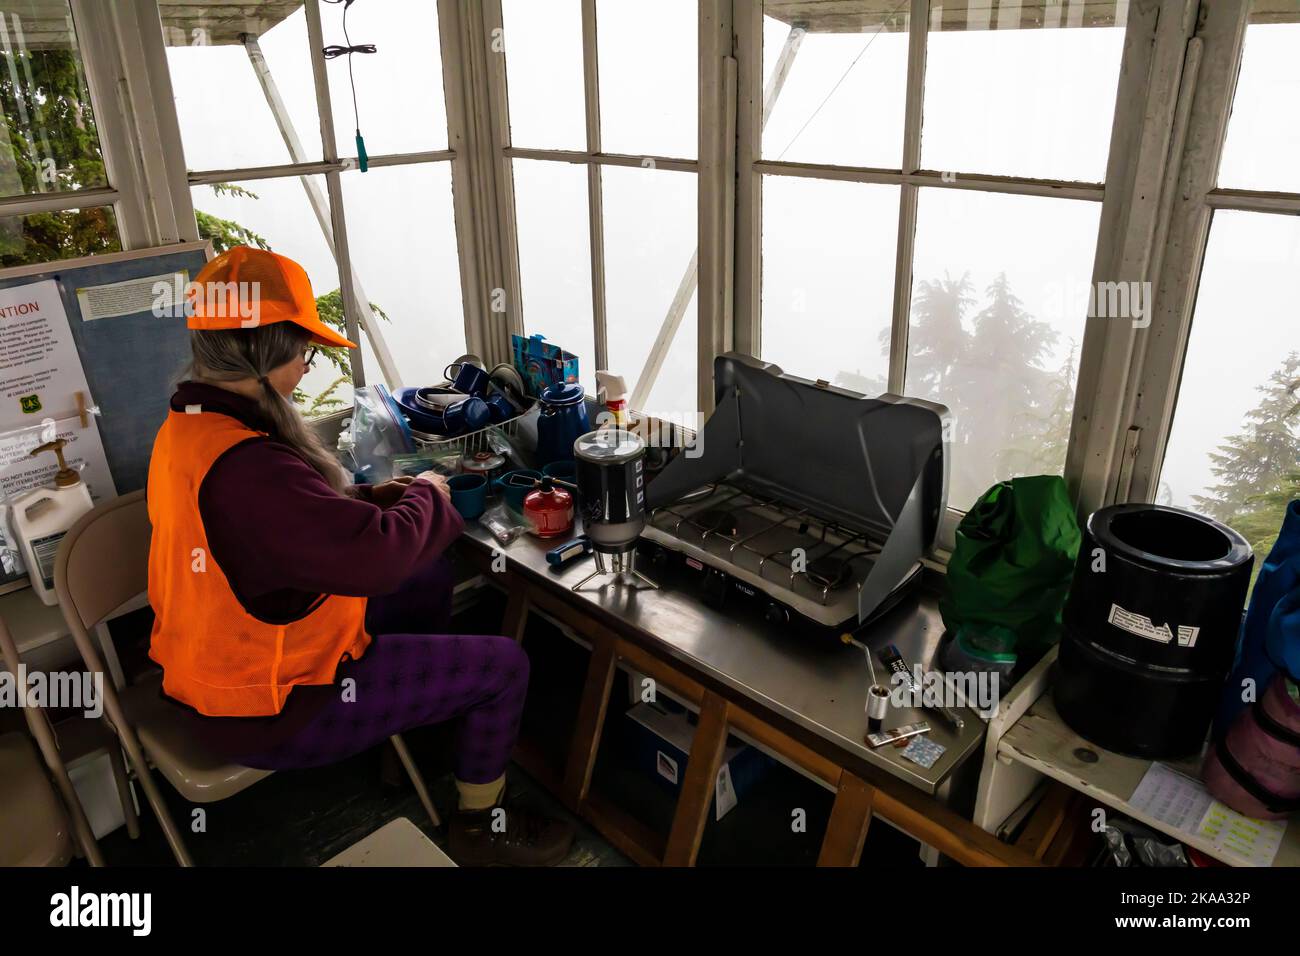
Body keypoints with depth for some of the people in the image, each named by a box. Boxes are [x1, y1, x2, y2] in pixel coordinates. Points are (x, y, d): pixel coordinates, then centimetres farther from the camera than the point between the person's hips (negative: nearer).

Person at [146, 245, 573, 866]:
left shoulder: (187, 427, -1)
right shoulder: (245, 466, -35)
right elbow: (379, 556, -35)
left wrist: (374, 497, 0)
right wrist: (426, 494, -15)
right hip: (269, 710, -10)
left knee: (432, 579, 22)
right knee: (504, 667, -3)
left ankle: (420, 716, 43)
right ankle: (480, 827, 19)